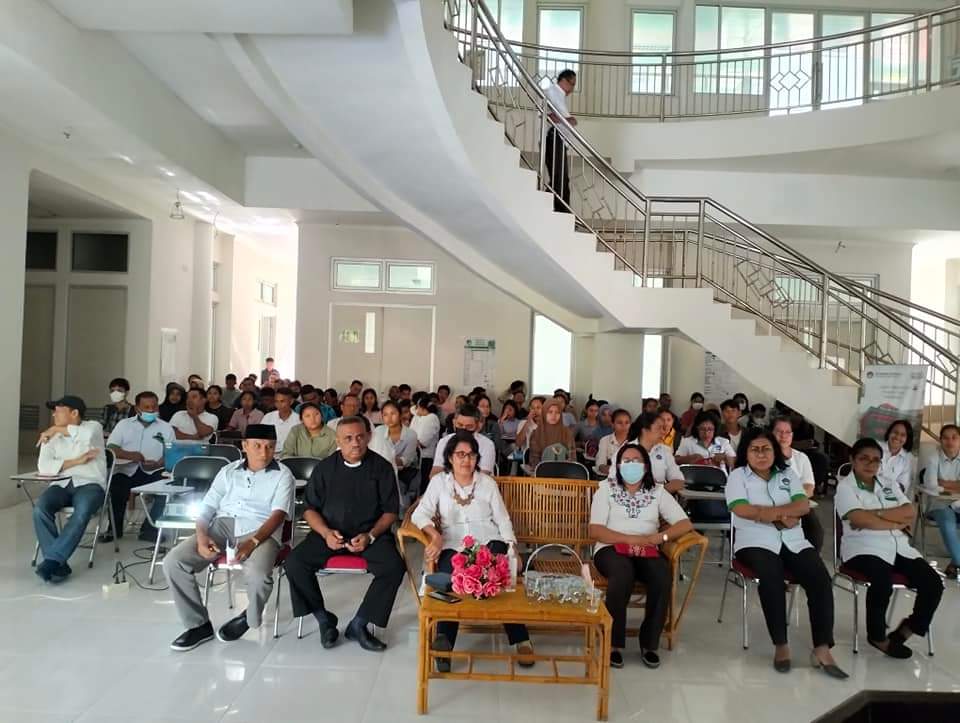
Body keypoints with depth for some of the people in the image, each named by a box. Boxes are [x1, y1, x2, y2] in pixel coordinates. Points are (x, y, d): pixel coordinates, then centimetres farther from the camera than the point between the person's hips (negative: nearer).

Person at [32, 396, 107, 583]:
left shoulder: (93, 427, 6)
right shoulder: (52, 438, 15)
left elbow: (87, 434, -22)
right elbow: (43, 466, -1)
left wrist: (56, 428, -8)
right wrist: (76, 461, -12)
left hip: (90, 484, -3)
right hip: (61, 485, 4)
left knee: (82, 512, -35)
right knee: (40, 508, -28)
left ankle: (51, 560, -31)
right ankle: (59, 564, -25)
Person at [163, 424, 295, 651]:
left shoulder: (282, 475, 6)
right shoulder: (228, 471, 17)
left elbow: (278, 514, -7)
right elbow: (206, 507, 12)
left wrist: (253, 542, -24)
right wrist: (201, 537, -9)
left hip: (261, 531, -4)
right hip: (222, 527, 4)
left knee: (258, 575, -34)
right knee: (173, 562, -18)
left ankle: (249, 617, 2)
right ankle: (199, 624, -1)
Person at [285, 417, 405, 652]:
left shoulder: (381, 467, 1)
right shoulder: (325, 468, 6)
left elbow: (390, 511, 2)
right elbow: (310, 508, 8)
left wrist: (370, 536, -14)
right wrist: (326, 533, -11)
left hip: (371, 533, -1)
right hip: (330, 533, 2)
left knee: (394, 567, -28)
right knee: (295, 562, -21)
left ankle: (359, 625, -9)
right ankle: (324, 619, -2)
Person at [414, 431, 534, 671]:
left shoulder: (488, 483, 13)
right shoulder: (439, 482, 11)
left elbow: (503, 521, 13)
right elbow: (420, 514, 1)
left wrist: (512, 551, -3)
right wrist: (436, 536, -19)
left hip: (489, 543, 1)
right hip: (454, 547, 0)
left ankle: (520, 640, -29)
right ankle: (444, 641, -42)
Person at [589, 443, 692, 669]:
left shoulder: (657, 492, 12)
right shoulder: (606, 489, 5)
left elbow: (685, 524, 5)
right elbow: (595, 531, -4)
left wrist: (660, 536, -14)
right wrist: (632, 539, -15)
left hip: (648, 551, 3)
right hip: (612, 549, -2)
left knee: (662, 577, -30)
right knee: (623, 574, -36)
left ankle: (649, 643, -11)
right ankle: (614, 643, -20)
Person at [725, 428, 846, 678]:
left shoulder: (787, 474, 15)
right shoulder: (738, 476, 4)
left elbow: (804, 506, 1)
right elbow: (742, 510, -12)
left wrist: (769, 511, -13)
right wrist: (784, 515, -8)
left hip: (793, 542, 4)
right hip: (756, 542, -4)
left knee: (821, 580, -21)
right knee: (772, 580, -33)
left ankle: (822, 649, -19)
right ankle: (780, 646, -20)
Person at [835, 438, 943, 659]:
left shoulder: (890, 485, 19)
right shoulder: (845, 486, -1)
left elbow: (911, 513, 3)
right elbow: (861, 520, -15)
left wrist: (876, 513, -10)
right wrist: (897, 522, -4)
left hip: (899, 547, 6)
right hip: (864, 548, -6)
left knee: (933, 583, -14)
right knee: (883, 581, -33)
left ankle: (902, 633, 4)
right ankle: (878, 637, -7)